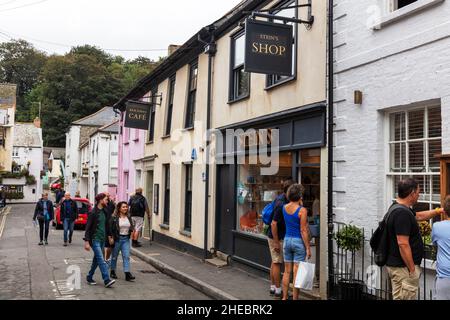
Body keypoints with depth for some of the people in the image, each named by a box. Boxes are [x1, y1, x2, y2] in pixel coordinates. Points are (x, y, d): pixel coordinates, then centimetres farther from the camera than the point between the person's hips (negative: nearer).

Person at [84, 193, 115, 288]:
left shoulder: (104, 212, 10)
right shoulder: (93, 212, -12)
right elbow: (88, 227, -13)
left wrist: (109, 235, 17)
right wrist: (86, 241, -17)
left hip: (102, 239, 8)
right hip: (95, 239, -8)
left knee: (96, 259, 14)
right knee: (101, 260, -12)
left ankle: (89, 277, 27)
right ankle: (107, 280, -15)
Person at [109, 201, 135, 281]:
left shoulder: (128, 217, 9)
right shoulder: (114, 217, -8)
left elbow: (131, 227, 18)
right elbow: (110, 228, -10)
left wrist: (131, 230, -3)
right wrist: (111, 238, -15)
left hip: (126, 239, 4)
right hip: (117, 238, -4)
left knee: (126, 256, -5)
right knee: (115, 256, 10)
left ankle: (127, 273, -8)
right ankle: (112, 272, 26)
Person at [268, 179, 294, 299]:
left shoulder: (281, 198, 5)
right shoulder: (281, 205, -25)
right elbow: (274, 224, -26)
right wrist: (276, 242, -22)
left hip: (276, 236, 10)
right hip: (277, 237, -10)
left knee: (274, 262, 15)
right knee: (277, 263, -2)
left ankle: (273, 287, 24)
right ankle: (278, 291, 6)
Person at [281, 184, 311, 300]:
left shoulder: (284, 208, 1)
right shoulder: (302, 210, -15)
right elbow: (303, 230, -15)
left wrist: (300, 204, 13)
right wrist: (308, 248, -9)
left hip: (287, 240, 6)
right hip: (298, 242, -5)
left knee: (287, 271, 14)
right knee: (297, 272, 1)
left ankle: (285, 297, 20)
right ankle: (295, 298, 7)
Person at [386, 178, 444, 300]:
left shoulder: (399, 208, 10)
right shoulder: (402, 213, -22)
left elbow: (418, 216, 30)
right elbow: (403, 244, -26)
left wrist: (439, 211, 33)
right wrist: (412, 269, -21)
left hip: (396, 265, 10)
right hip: (403, 267, -10)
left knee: (399, 297, 15)